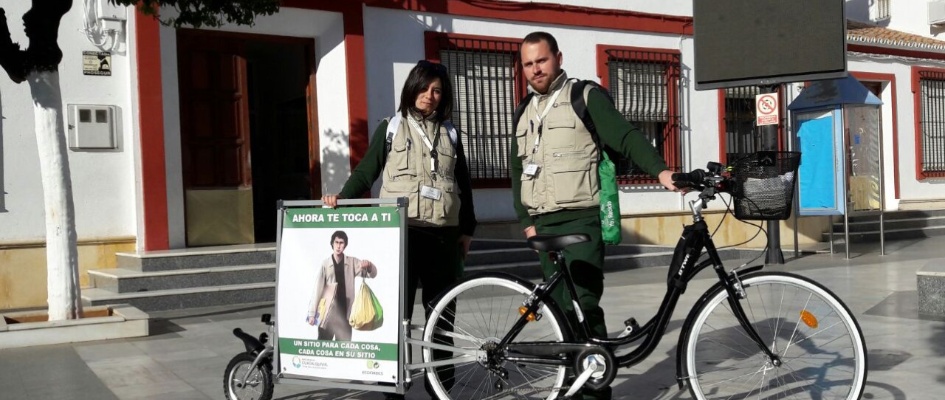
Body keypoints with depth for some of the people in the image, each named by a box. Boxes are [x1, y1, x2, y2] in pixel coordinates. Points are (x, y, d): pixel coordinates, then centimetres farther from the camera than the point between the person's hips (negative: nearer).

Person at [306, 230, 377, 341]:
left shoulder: (352, 262, 3)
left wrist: (369, 265, -23)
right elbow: (318, 289, -2)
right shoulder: (325, 264, -4)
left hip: (344, 313, 2)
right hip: (327, 313, -2)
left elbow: (372, 274, 1)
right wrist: (312, 313, -4)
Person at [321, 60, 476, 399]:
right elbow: (366, 172, 2)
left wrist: (467, 230, 12)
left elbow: (463, 185, 16)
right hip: (401, 232, -3)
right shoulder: (391, 128, 7)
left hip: (443, 235, 3)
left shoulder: (450, 134, 15)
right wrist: (342, 197, -13)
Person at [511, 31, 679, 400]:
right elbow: (517, 170, 21)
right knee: (562, 311, 8)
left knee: (583, 306, -14)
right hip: (543, 226, 6)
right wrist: (526, 221, 10)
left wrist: (659, 169, -27)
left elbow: (625, 136, -12)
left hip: (581, 220, -6)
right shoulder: (525, 112, 17)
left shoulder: (586, 97, -1)